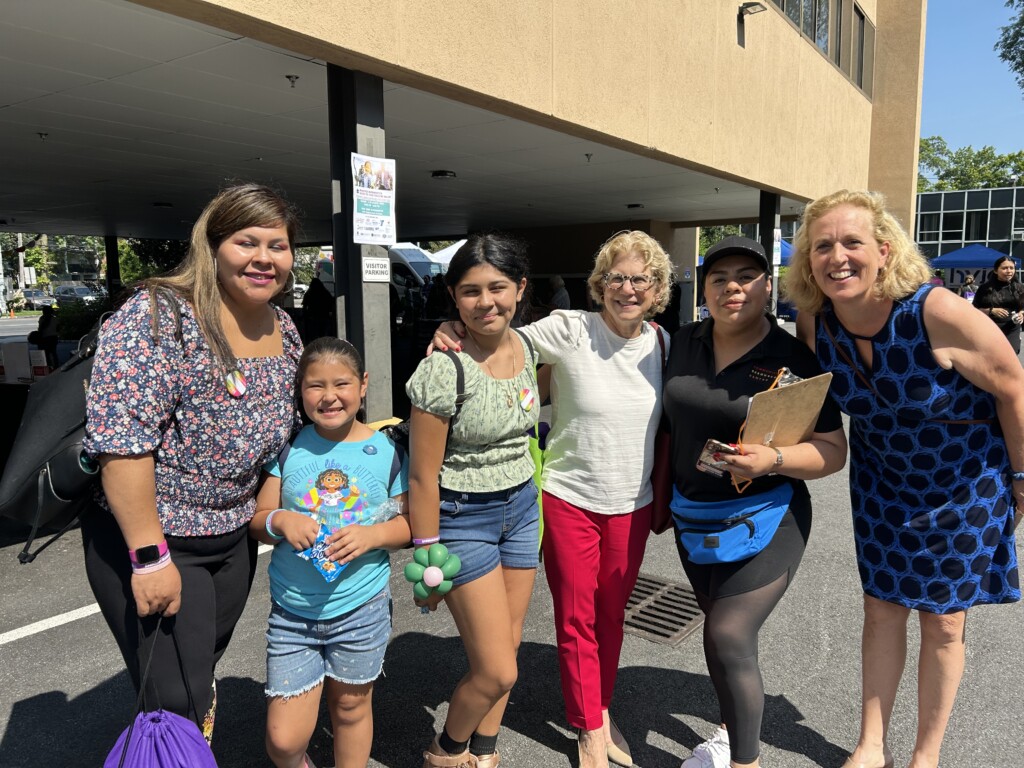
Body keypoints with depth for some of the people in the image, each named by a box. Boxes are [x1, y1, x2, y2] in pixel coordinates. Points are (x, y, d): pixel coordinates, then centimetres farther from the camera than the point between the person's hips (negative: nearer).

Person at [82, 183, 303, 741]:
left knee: (203, 674, 23)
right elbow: (119, 441, -25)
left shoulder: (283, 329, 2)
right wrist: (151, 557, -25)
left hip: (235, 536, 7)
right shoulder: (157, 317, -21)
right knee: (179, 706, 1)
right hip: (145, 536, -7)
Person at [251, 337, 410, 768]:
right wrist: (280, 521, -18)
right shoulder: (288, 447, -2)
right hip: (291, 612, 1)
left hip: (361, 609, -1)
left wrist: (372, 535, -19)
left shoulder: (385, 451, -5)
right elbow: (258, 519, 3)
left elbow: (408, 522, 0)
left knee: (351, 707, 17)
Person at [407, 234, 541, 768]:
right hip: (462, 517, -6)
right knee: (497, 671, -1)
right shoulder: (443, 370, -22)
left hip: (521, 505, 7)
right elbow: (423, 476, -16)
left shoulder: (525, 346, -1)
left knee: (508, 644, 14)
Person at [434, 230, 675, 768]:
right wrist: (453, 333, -31)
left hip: (632, 505, 4)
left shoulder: (661, 342, 0)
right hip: (570, 499, -4)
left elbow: (661, 425, 10)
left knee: (612, 615, 18)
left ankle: (602, 711, 40)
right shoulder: (568, 330, -15)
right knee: (576, 620, 10)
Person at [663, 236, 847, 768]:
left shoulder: (793, 359, -12)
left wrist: (774, 460, -29)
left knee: (729, 638, -10)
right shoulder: (683, 343, 2)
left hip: (763, 519, -5)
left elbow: (832, 451, -11)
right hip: (692, 515, 5)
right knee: (724, 628, 17)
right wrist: (661, 494, 14)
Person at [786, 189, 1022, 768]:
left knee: (943, 622, 9)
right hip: (883, 477, 4)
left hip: (967, 480, -3)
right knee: (882, 610, 12)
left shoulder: (939, 313, -31)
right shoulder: (816, 323, -17)